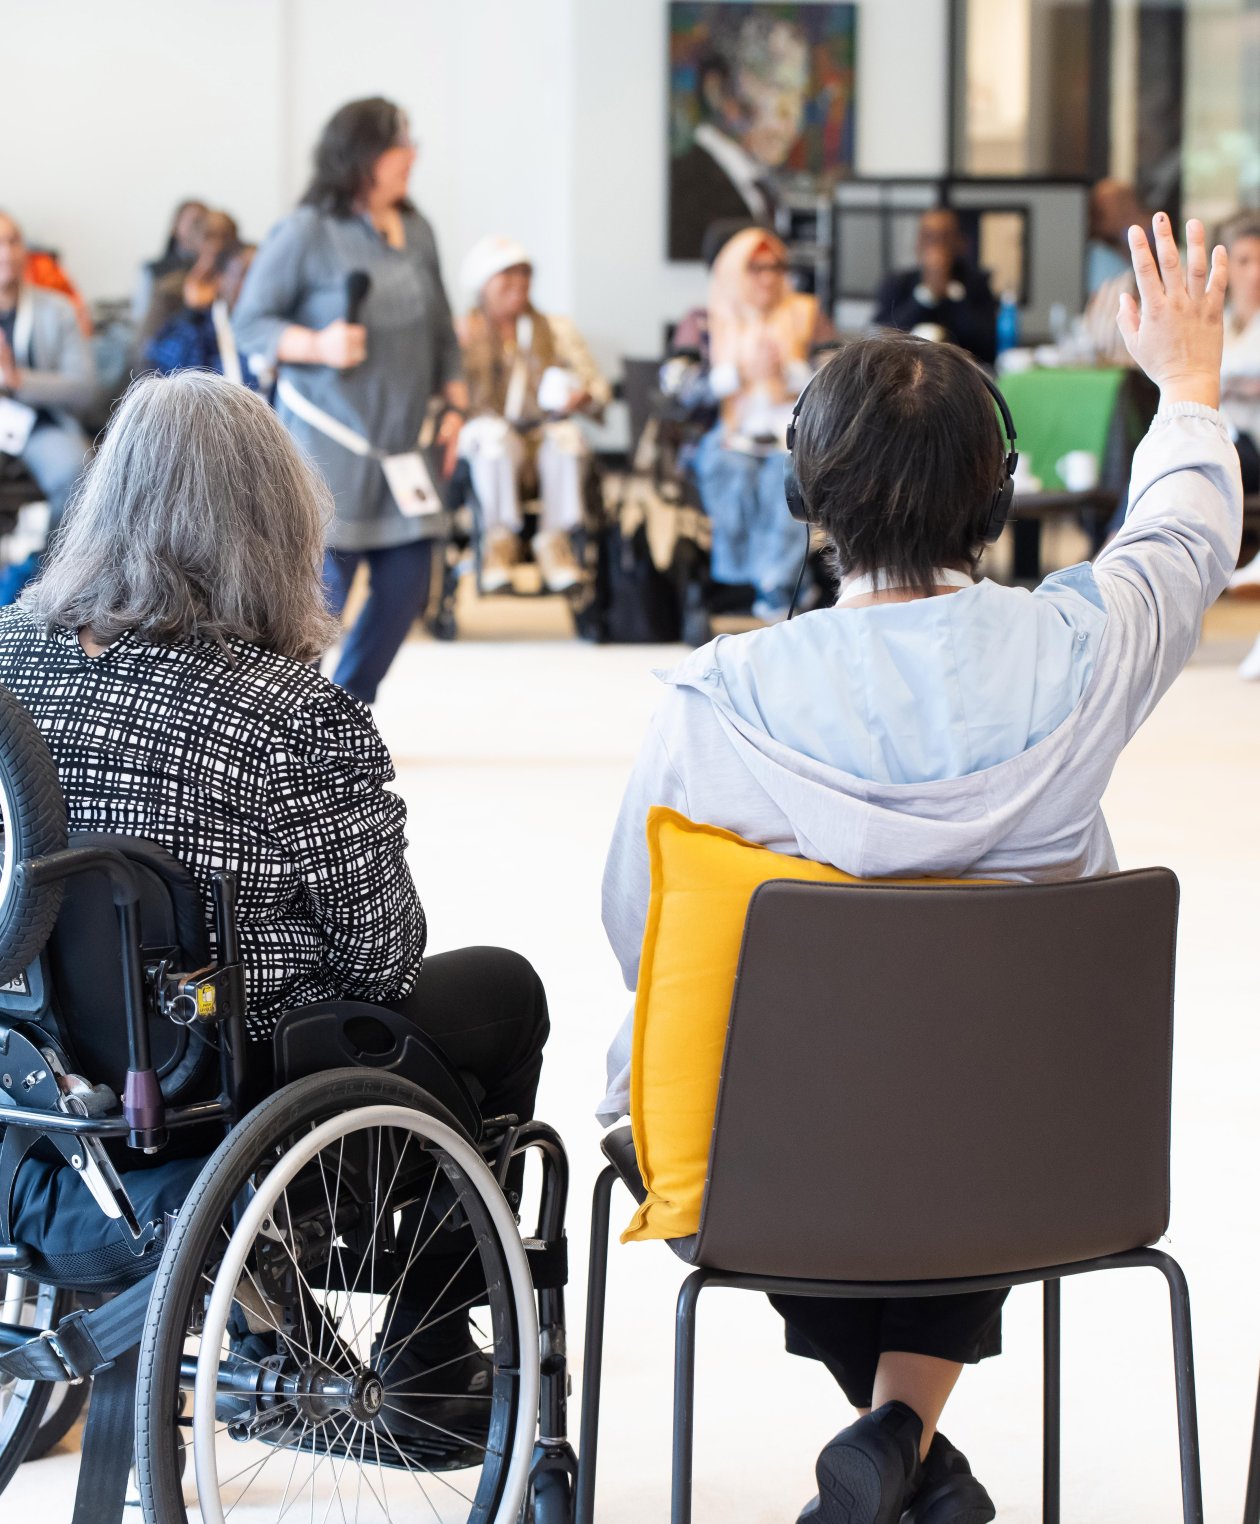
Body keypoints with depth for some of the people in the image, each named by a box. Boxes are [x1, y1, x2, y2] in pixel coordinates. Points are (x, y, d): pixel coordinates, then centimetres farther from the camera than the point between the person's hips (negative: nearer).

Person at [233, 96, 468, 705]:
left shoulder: (416, 232, 11)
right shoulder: (306, 233, -8)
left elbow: (441, 330, 20)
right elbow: (250, 323, -6)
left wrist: (454, 405, 13)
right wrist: (317, 345, -21)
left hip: (401, 443, 7)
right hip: (328, 442, -7)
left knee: (406, 585, 5)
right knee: (321, 588, -10)